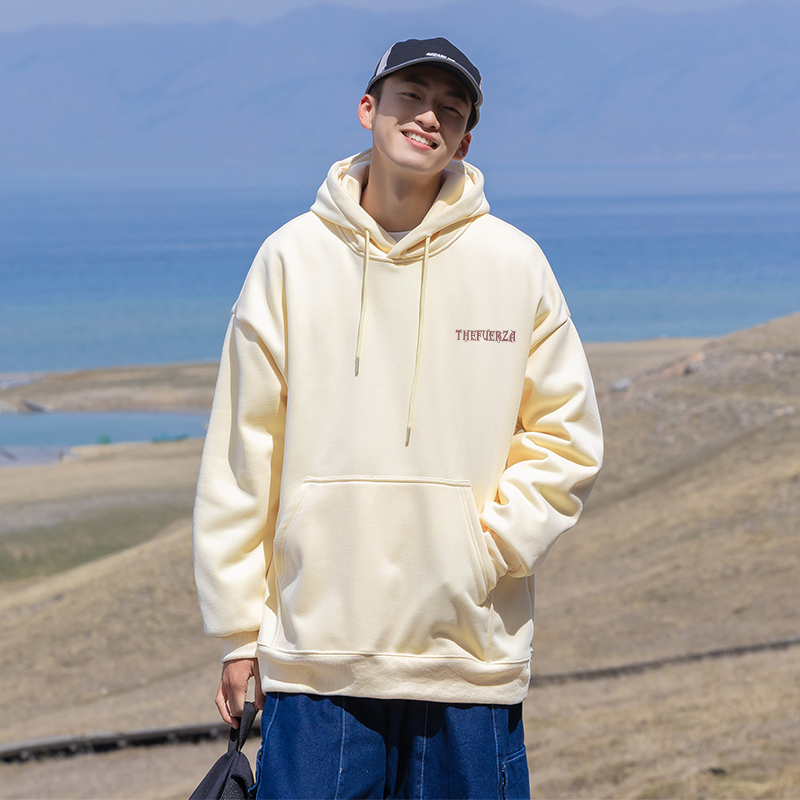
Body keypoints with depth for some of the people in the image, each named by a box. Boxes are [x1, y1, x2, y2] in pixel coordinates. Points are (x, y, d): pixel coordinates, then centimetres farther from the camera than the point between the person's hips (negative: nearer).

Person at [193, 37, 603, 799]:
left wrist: (490, 548, -6)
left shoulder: (513, 263, 4)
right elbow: (241, 456, 6)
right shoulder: (291, 258, 4)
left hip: (471, 655, 0)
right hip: (316, 655, 0)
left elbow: (564, 437, 8)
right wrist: (238, 628, 3)